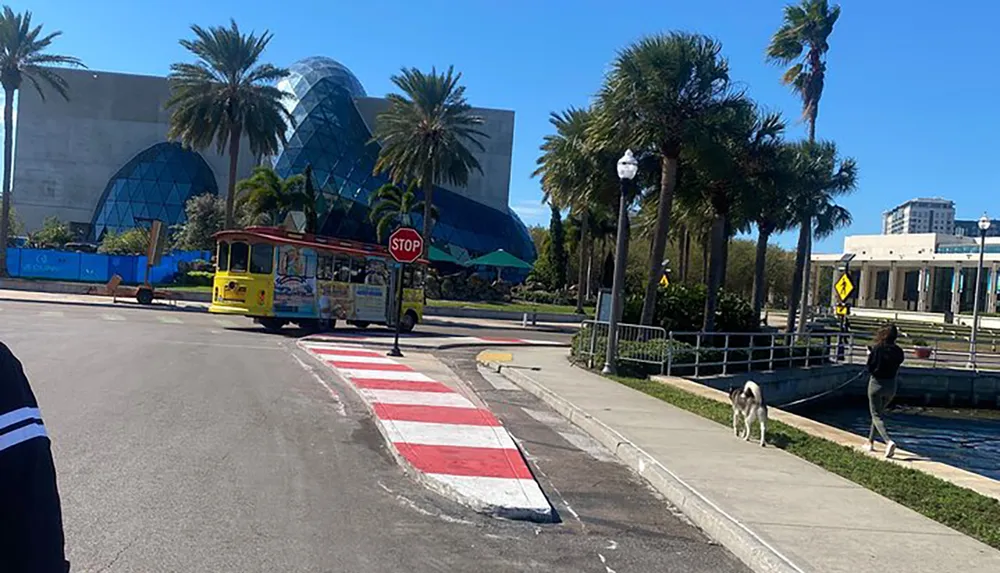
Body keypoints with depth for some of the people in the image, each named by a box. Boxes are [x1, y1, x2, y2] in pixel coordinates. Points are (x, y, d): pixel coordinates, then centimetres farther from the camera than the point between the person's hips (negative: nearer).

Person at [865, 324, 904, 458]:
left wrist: (869, 355, 1)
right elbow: (896, 367, 7)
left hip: (876, 383, -5)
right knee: (878, 412, 22)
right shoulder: (898, 351, -3)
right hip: (891, 385, 5)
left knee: (876, 416, 0)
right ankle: (871, 442, 26)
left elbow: (870, 368, -13)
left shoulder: (877, 348, -14)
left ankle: (888, 441, -22)